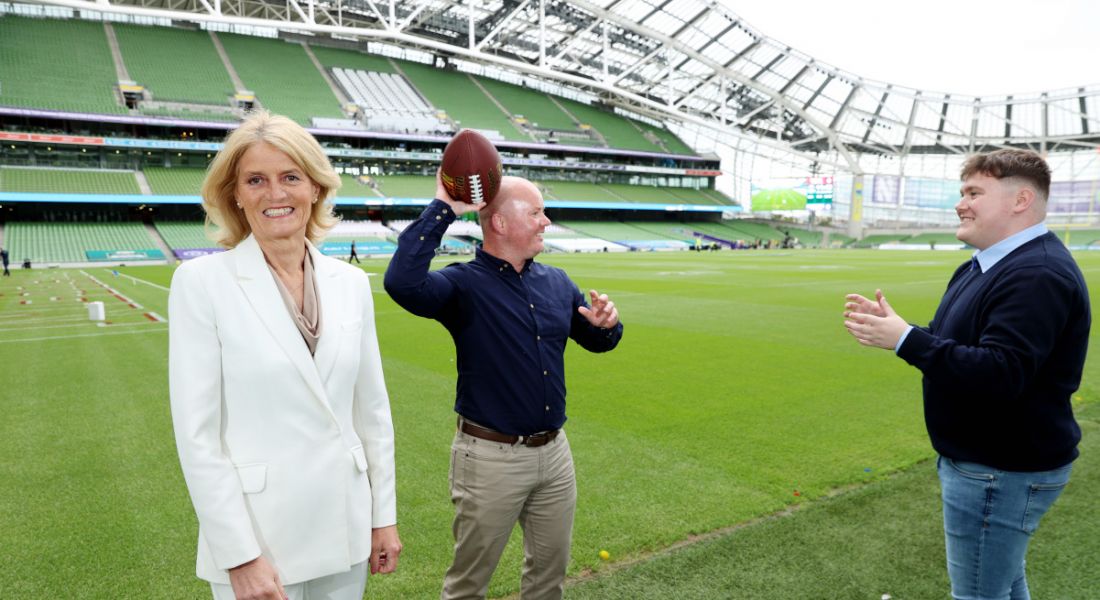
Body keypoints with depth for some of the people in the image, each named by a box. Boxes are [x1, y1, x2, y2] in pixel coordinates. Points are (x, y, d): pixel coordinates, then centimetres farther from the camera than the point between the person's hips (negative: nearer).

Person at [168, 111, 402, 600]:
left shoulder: (351, 283, 1)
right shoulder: (201, 281, -10)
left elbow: (373, 410, 6)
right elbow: (196, 432, -11)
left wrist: (384, 515, 7)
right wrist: (240, 556, -12)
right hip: (256, 541, -3)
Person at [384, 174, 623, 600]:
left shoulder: (556, 282, 5)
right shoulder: (463, 284, -14)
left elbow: (597, 341, 15)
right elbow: (402, 283, -34)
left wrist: (607, 324, -9)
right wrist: (442, 210, -29)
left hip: (554, 452, 6)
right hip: (491, 458, -5)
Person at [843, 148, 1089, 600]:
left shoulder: (1037, 274, -24)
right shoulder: (984, 265, 10)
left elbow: (1000, 373, -34)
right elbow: (960, 345, 16)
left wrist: (905, 339, -30)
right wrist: (894, 327, 1)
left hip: (1002, 472, -10)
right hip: (986, 459, 10)